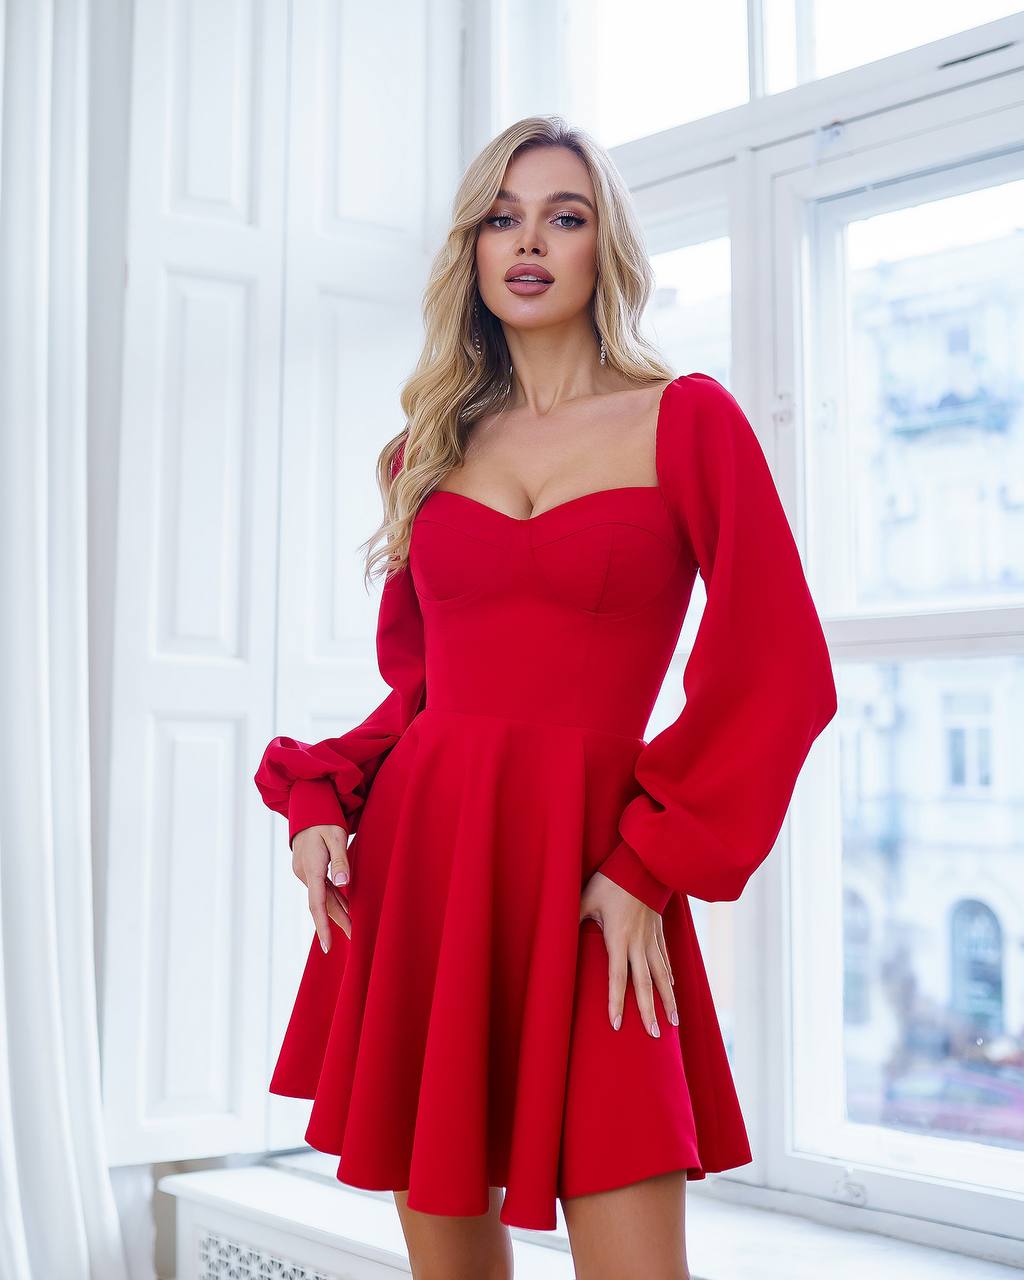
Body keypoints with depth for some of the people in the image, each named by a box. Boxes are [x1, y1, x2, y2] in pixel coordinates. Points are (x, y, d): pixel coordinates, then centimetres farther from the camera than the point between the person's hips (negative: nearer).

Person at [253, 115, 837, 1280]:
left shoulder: (687, 420, 2)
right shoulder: (431, 449, 14)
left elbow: (780, 673, -4)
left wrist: (649, 869, -10)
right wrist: (318, 802, 1)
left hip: (589, 882, -4)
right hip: (412, 869, 4)